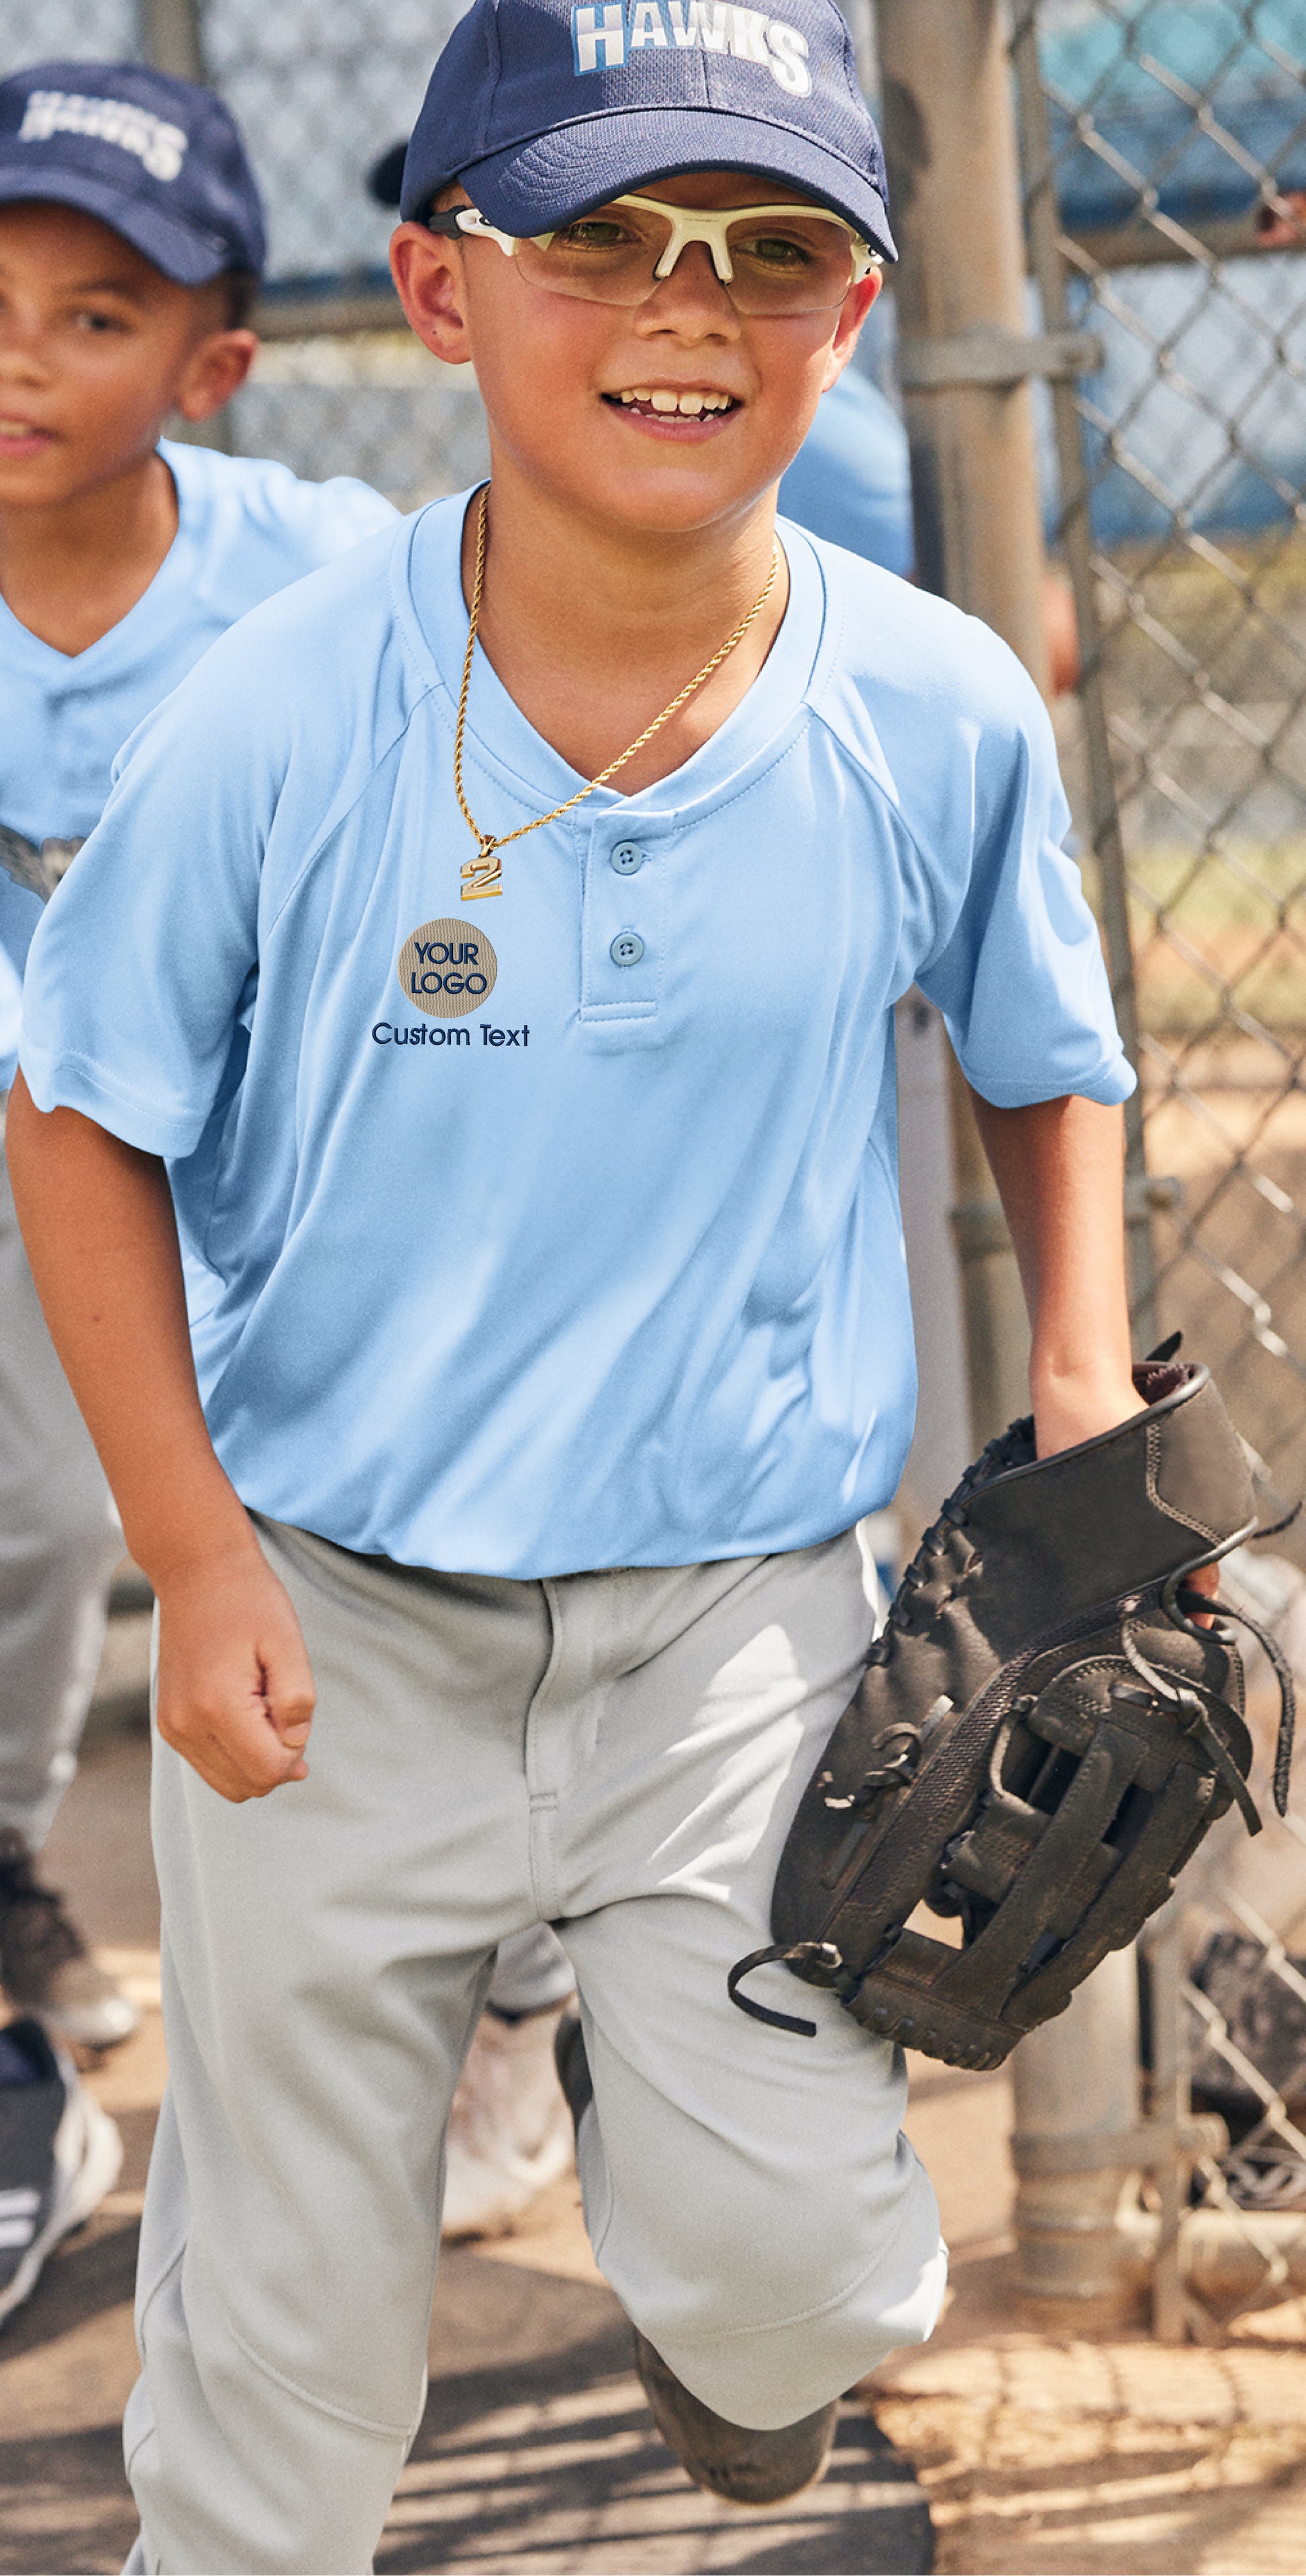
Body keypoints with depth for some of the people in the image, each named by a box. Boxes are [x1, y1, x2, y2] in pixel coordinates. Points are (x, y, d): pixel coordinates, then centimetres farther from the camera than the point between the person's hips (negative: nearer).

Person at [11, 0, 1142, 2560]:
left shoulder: (945, 713, -10)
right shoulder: (279, 715, -16)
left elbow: (1049, 1068, 8)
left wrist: (1084, 1390, -5)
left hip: (745, 1604, 1)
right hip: (330, 1607, 0)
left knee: (792, 2271, -6)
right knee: (290, 2305, 13)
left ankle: (656, 2089, 29)